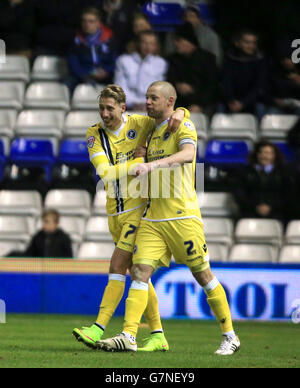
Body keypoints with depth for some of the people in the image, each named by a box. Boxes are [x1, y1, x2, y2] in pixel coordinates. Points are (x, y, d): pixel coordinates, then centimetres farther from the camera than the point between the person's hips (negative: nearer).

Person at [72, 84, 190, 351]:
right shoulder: (94, 134, 1)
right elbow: (105, 171, -14)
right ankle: (158, 336, 14)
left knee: (118, 266, -14)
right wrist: (141, 163, -19)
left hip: (138, 208, -5)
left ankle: (98, 329, -18)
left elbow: (175, 115, 10)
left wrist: (179, 114, -13)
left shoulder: (138, 124, -4)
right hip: (115, 213, 5)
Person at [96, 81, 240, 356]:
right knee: (140, 269, -9)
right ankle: (129, 336, -15)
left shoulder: (183, 126, -5)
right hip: (153, 218, 6)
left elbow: (188, 154, -27)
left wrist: (153, 165, -39)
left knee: (203, 275, 1)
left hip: (183, 216, -6)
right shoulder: (152, 134, 17)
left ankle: (230, 336, 12)